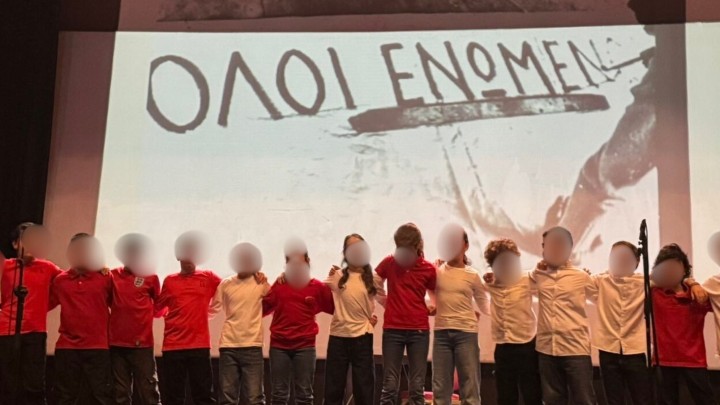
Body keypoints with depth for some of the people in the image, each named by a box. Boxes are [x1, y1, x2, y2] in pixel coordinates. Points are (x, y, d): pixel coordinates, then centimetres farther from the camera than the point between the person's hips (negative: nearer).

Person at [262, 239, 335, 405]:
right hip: (279, 345, 1)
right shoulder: (279, 285, 4)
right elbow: (262, 308, 1)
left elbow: (335, 308, -1)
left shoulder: (317, 287, 2)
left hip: (305, 346, -1)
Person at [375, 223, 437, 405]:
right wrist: (387, 302, 1)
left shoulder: (428, 269, -2)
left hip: (419, 331, 0)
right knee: (390, 384, 3)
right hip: (392, 329, 0)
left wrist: (431, 308, -12)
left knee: (417, 385, 5)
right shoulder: (389, 263, 1)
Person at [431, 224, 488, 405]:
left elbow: (484, 306, 11)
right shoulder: (437, 271, 4)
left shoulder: (472, 275, 1)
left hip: (466, 332, -2)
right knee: (440, 387, 9)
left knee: (470, 386, 1)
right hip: (441, 331, 2)